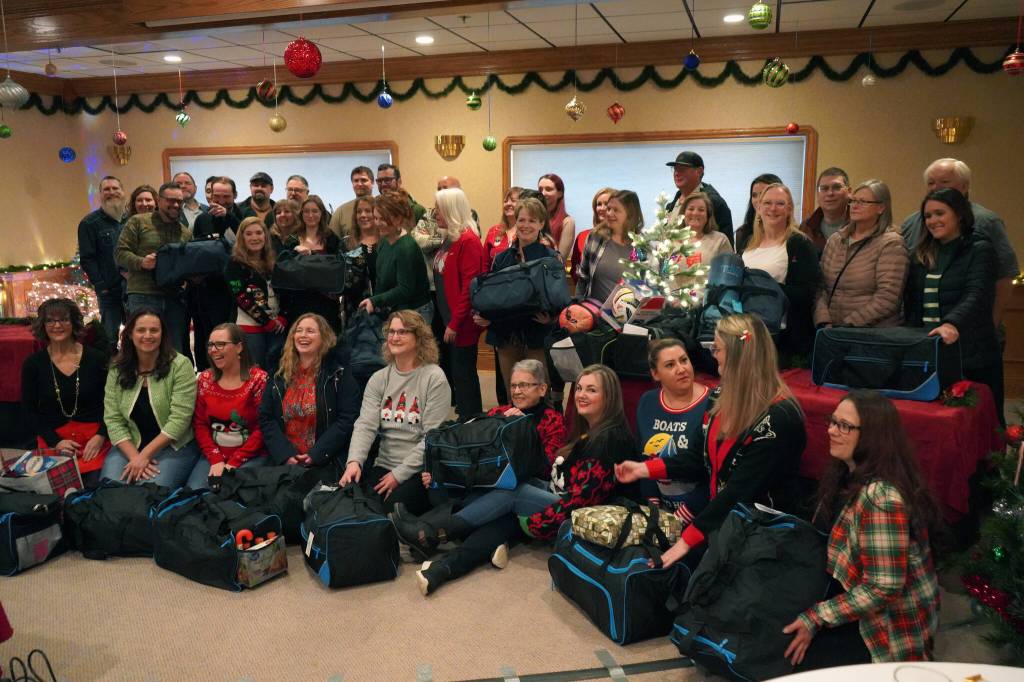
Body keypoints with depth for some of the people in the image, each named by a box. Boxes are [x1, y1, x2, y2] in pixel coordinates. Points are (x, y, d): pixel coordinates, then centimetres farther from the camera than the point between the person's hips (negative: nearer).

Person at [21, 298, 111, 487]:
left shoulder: (96, 358, 2)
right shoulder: (33, 363, 4)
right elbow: (29, 411, 6)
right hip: (53, 442, 1)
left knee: (96, 484, -20)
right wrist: (55, 442, -6)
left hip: (95, 440, -1)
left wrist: (101, 436, -9)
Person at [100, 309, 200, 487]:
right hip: (128, 446, 4)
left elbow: (179, 419, -15)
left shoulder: (180, 365, -9)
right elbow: (113, 419, -2)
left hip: (173, 446, -3)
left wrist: (145, 455, -18)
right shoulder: (117, 369, 3)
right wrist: (135, 457, -16)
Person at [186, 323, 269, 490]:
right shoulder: (205, 379, 6)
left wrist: (233, 463, -14)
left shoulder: (258, 379, -9)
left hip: (250, 456, -4)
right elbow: (199, 424, 5)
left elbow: (262, 429, -11)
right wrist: (216, 460, -9)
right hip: (212, 455, 4)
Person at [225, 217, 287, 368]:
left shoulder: (273, 261, 12)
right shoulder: (236, 264, -3)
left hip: (277, 324, 5)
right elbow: (242, 298, -11)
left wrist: (282, 318, -5)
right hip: (250, 325, -4)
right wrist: (268, 321, -12)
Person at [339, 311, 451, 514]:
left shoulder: (434, 378, -5)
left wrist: (399, 474, -13)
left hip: (420, 470, -4)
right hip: (382, 466, 4)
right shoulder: (378, 379, 10)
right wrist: (354, 461, -21)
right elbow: (365, 425, -2)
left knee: (394, 510, -25)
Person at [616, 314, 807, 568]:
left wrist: (688, 539, -24)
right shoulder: (722, 397, 3)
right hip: (720, 518, 6)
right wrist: (644, 469, 0)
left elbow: (741, 490, -24)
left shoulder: (778, 418, -21)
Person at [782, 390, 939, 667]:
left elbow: (883, 588, -27)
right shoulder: (846, 474, 0)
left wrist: (816, 619, -22)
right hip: (847, 591, 8)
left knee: (796, 660, -14)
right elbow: (827, 539, 10)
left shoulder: (880, 497, -28)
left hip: (892, 626, -8)